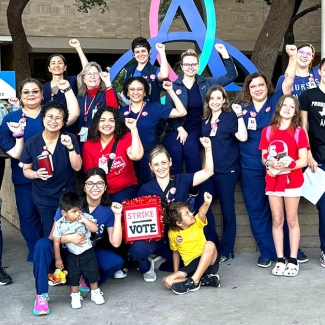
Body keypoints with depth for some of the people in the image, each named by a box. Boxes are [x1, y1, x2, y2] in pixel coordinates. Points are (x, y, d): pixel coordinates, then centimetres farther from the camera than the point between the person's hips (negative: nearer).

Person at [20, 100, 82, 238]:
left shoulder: (70, 139, -8)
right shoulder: (31, 142, -9)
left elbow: (77, 167, -12)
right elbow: (26, 170, -1)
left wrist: (70, 147, -25)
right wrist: (37, 174, -22)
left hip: (67, 196, 0)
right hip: (43, 198, 0)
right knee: (50, 235, 10)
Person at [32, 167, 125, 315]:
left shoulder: (108, 210, -9)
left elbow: (115, 243, -18)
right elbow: (53, 236, -17)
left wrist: (118, 216, -25)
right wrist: (69, 238, -38)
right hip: (66, 251, -2)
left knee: (117, 262, -24)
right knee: (42, 244, -32)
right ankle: (41, 295, -22)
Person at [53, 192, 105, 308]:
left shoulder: (85, 217, -14)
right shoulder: (60, 224, -14)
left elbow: (95, 229, -25)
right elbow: (56, 242, -8)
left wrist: (84, 220, -33)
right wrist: (58, 259, -7)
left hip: (87, 253, 0)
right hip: (72, 255, 0)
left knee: (92, 273, 11)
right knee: (72, 276, 9)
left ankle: (95, 293, 30)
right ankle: (75, 296, 28)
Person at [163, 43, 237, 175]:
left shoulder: (206, 83, 7)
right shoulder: (173, 86, 3)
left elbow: (231, 75, 5)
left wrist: (224, 53, -5)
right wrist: (180, 129, -13)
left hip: (196, 129, 1)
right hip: (176, 129, 0)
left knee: (190, 148, -32)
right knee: (175, 150, -32)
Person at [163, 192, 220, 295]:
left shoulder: (197, 223, -2)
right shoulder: (172, 233, 1)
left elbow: (201, 213, -25)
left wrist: (206, 203, -48)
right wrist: (176, 273, 11)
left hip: (208, 262, -1)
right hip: (191, 267, 1)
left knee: (210, 244, -33)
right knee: (168, 281, -20)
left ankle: (193, 281, -29)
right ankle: (203, 280, -20)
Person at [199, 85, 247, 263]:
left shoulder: (230, 117, -4)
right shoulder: (204, 120, 11)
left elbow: (243, 137, -19)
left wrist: (239, 115, -19)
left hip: (227, 170, -5)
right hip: (209, 169, 5)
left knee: (227, 209, 1)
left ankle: (226, 250, 10)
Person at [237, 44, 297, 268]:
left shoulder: (275, 101, 1)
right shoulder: (242, 107, 5)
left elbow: (289, 82, -12)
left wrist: (293, 57, -19)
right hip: (251, 167, 2)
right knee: (256, 210, 6)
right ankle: (267, 251, 16)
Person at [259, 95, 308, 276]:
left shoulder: (299, 132, -3)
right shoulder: (267, 131, 5)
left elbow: (303, 161, -7)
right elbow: (264, 157, 7)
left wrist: (288, 165, -21)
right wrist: (269, 163, -15)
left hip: (292, 181, -2)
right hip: (273, 181, 3)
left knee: (292, 220, 3)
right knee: (277, 221, 6)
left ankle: (293, 260, 10)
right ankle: (280, 259, 13)